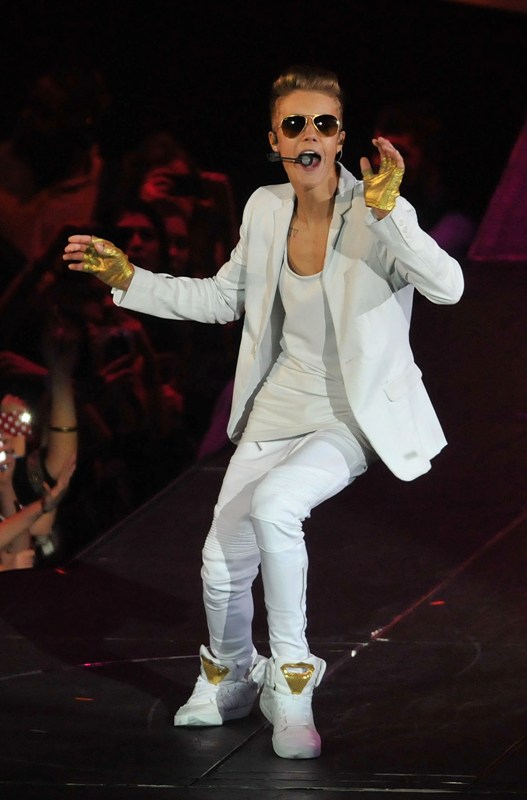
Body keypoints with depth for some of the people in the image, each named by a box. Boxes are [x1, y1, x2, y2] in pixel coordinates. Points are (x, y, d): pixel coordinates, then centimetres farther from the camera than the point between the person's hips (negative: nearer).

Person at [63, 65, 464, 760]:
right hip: (281, 408, 5)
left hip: (357, 416, -5)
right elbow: (221, 299, 15)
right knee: (223, 565, 2)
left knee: (275, 504, -32)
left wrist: (387, 210, -44)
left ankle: (292, 676, -13)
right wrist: (126, 278, 9)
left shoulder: (376, 216, -18)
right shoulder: (265, 210, -2)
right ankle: (230, 678, 35)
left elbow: (448, 286, -34)